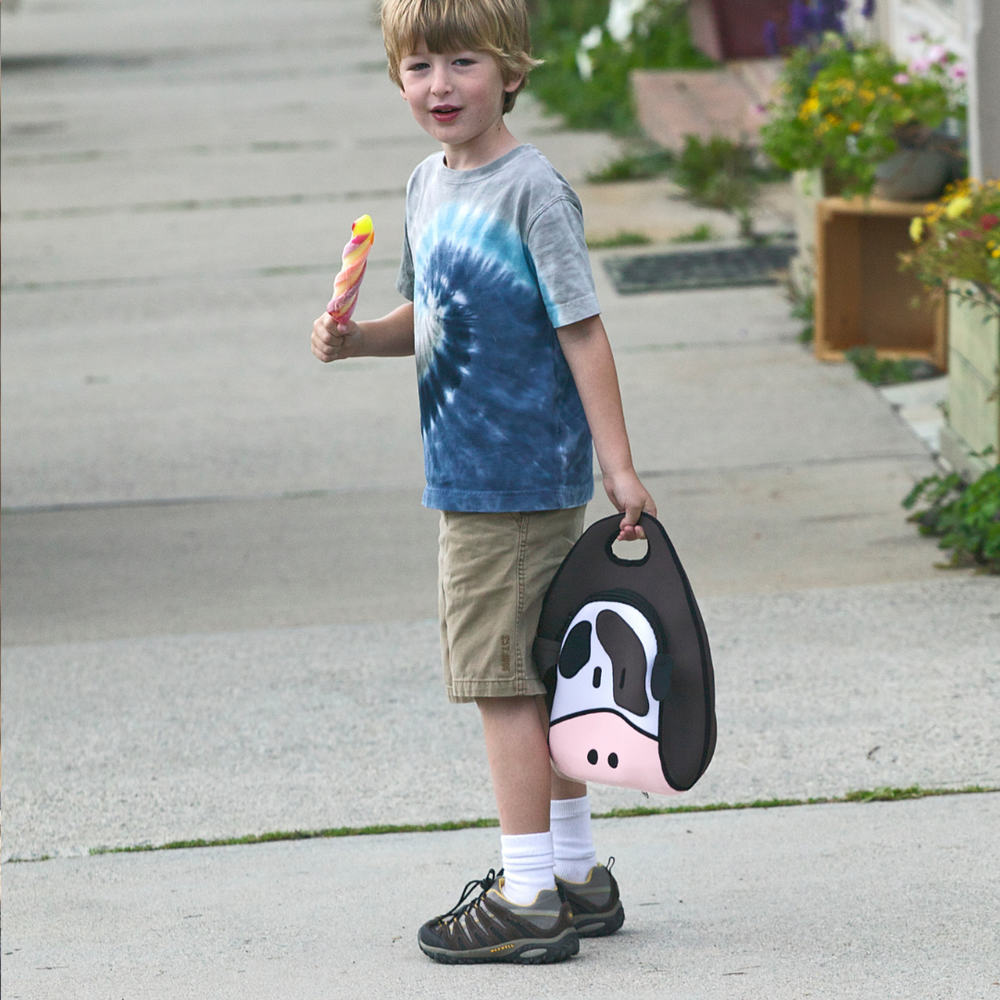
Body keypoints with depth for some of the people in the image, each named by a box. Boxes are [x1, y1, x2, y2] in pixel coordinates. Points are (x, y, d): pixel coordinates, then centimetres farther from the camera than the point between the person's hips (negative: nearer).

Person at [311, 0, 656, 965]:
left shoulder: (532, 190, -15)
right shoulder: (428, 185, 10)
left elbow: (581, 331, -15)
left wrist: (619, 467, -16)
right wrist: (356, 337, 3)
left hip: (516, 479, -9)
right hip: (474, 476, 9)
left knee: (500, 678, -6)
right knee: (538, 679, 15)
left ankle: (527, 896, -1)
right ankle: (576, 875, 25)